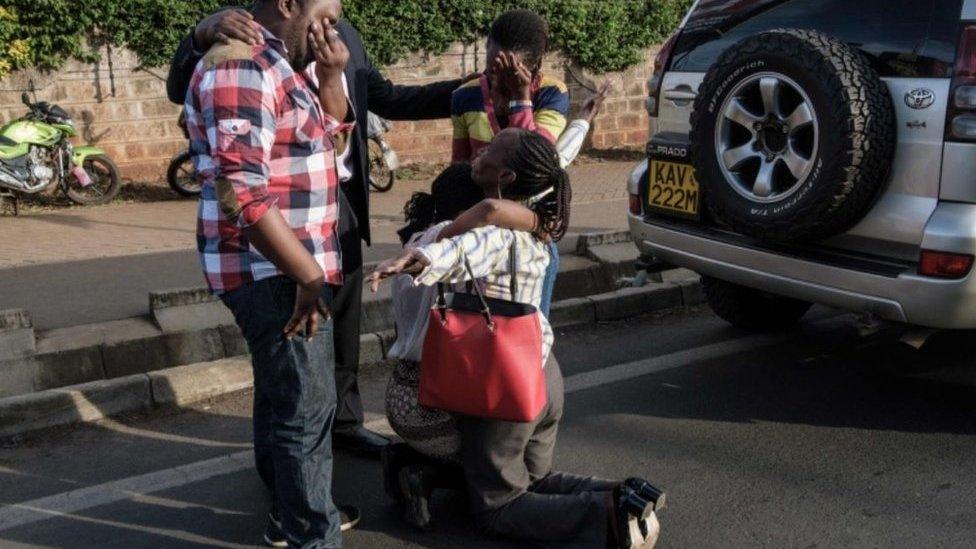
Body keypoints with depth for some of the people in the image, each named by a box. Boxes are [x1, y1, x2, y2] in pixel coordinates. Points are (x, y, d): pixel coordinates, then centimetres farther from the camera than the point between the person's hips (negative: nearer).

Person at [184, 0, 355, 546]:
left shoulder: (290, 64, 12)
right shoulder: (240, 69, -19)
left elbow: (332, 143, 18)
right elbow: (242, 194, -27)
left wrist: (331, 74, 2)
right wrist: (308, 276, -23)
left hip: (293, 265, 10)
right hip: (273, 271, -10)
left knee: (282, 395, 20)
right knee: (306, 407, -4)